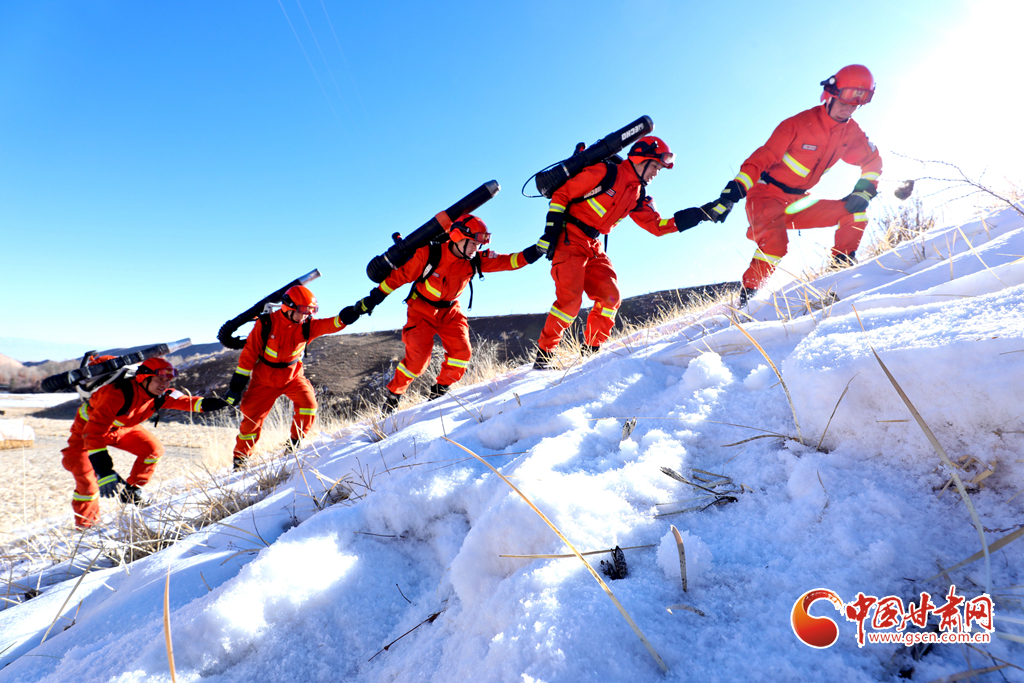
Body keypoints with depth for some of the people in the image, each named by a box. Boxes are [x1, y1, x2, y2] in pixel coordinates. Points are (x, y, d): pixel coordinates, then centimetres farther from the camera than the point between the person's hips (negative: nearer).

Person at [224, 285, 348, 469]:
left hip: (293, 376, 2)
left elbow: (329, 324, -26)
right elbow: (249, 353, -13)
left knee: (308, 402, -21)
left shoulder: (307, 325, -12)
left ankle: (295, 442, 2)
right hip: (265, 379, -2)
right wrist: (237, 385, -12)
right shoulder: (266, 323, -18)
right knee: (252, 418, 0)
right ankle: (240, 457, 25)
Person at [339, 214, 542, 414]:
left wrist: (536, 251, -27)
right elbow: (399, 276, -15)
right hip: (422, 309, -4)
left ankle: (440, 391, 9)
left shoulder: (476, 260, -11)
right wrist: (369, 301, -14)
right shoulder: (429, 254, -22)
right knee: (418, 356, -17)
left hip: (450, 311, 4)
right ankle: (393, 394, 7)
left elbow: (506, 261, -14)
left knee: (462, 352, -13)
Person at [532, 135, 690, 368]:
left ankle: (591, 349, 11)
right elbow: (561, 194, -10)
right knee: (570, 299, -17)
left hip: (593, 246, 8)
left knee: (610, 297, -2)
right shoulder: (606, 172, -9)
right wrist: (552, 229, -16)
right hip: (569, 238, -8)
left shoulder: (637, 196, 13)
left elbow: (656, 225, 13)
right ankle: (544, 353, -5)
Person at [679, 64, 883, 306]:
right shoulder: (799, 123, -14)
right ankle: (748, 295, -20)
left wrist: (864, 192, 1)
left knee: (855, 211, -4)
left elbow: (873, 161, 19)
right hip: (766, 196, -6)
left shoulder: (851, 133, 5)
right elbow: (761, 158, -19)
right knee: (775, 242, -32)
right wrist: (729, 196, -29)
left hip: (798, 203, 7)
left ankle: (843, 263, 7)